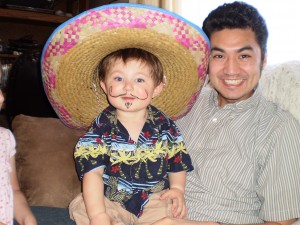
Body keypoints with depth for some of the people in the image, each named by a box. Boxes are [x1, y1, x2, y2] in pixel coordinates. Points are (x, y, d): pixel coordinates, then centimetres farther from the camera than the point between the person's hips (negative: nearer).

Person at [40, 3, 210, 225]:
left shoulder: (165, 126, 1)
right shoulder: (100, 129, -6)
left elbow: (177, 163, 12)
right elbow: (93, 174, -13)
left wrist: (177, 189, -6)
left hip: (156, 199, 1)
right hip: (110, 202, 0)